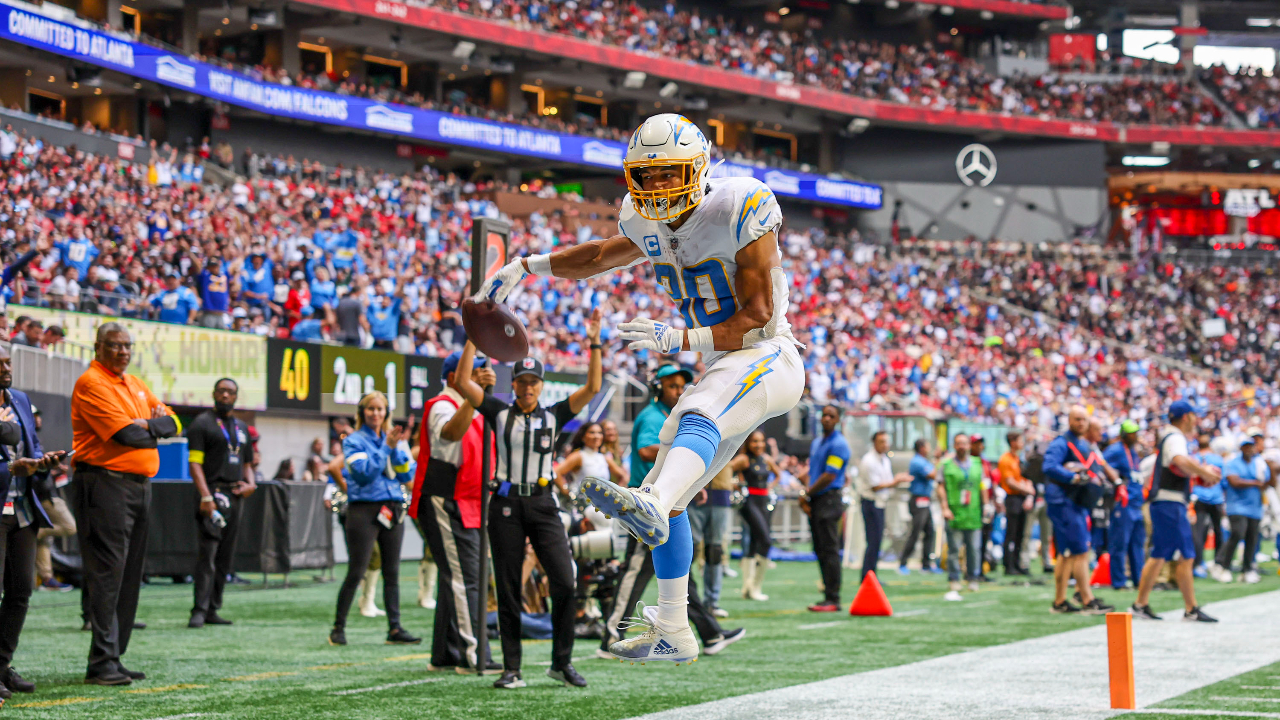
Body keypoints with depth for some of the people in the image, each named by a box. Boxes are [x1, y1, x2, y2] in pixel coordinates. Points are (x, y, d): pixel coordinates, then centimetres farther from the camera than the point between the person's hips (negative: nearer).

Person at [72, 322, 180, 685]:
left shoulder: (135, 385, 20)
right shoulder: (91, 384, -8)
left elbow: (173, 423, 15)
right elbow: (127, 434, -17)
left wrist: (150, 425, -4)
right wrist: (157, 430, 0)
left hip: (139, 485, 9)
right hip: (106, 484, -9)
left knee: (129, 575, 9)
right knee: (107, 574, -10)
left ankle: (115, 658, 14)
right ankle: (102, 664, -10)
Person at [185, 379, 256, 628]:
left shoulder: (241, 427, 21)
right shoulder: (202, 423, 0)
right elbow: (195, 463, -9)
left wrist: (251, 483, 6)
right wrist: (205, 496, -20)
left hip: (236, 495, 7)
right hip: (213, 493, -7)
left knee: (225, 557, 7)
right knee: (207, 554, -14)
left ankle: (212, 610, 11)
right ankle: (199, 611, -17)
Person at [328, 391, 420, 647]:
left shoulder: (392, 439, 13)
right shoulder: (353, 441, 1)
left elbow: (407, 475, 5)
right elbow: (364, 472, -13)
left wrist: (396, 450, -9)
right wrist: (386, 447, -14)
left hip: (393, 510, 5)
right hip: (364, 509, -4)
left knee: (392, 572, 4)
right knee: (356, 572, -5)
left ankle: (395, 629, 6)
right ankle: (338, 628, 3)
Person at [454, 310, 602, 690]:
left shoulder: (553, 416, 8)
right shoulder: (500, 413, 7)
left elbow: (592, 388, 0)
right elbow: (463, 383, -1)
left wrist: (594, 343, -7)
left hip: (543, 505, 0)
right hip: (506, 505, 0)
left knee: (565, 582, -11)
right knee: (507, 590, 2)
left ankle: (562, 663, 2)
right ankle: (512, 670, 8)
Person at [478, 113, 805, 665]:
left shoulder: (738, 212, -17)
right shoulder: (648, 224, 6)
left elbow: (758, 318, -19)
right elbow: (599, 256, 28)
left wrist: (677, 340, -26)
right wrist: (524, 267, 15)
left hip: (767, 358, -9)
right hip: (721, 370, 9)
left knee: (698, 419, -40)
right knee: (665, 501, 8)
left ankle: (651, 509, -68)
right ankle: (672, 634, 16)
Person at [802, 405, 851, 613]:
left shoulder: (838, 444, -9)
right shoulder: (816, 443, 19)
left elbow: (829, 476, -15)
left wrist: (807, 493, -8)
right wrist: (806, 497, 6)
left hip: (829, 499, -9)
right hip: (816, 502, 9)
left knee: (829, 550, -10)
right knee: (820, 550, 9)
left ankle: (833, 600, -10)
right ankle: (828, 594, 13)